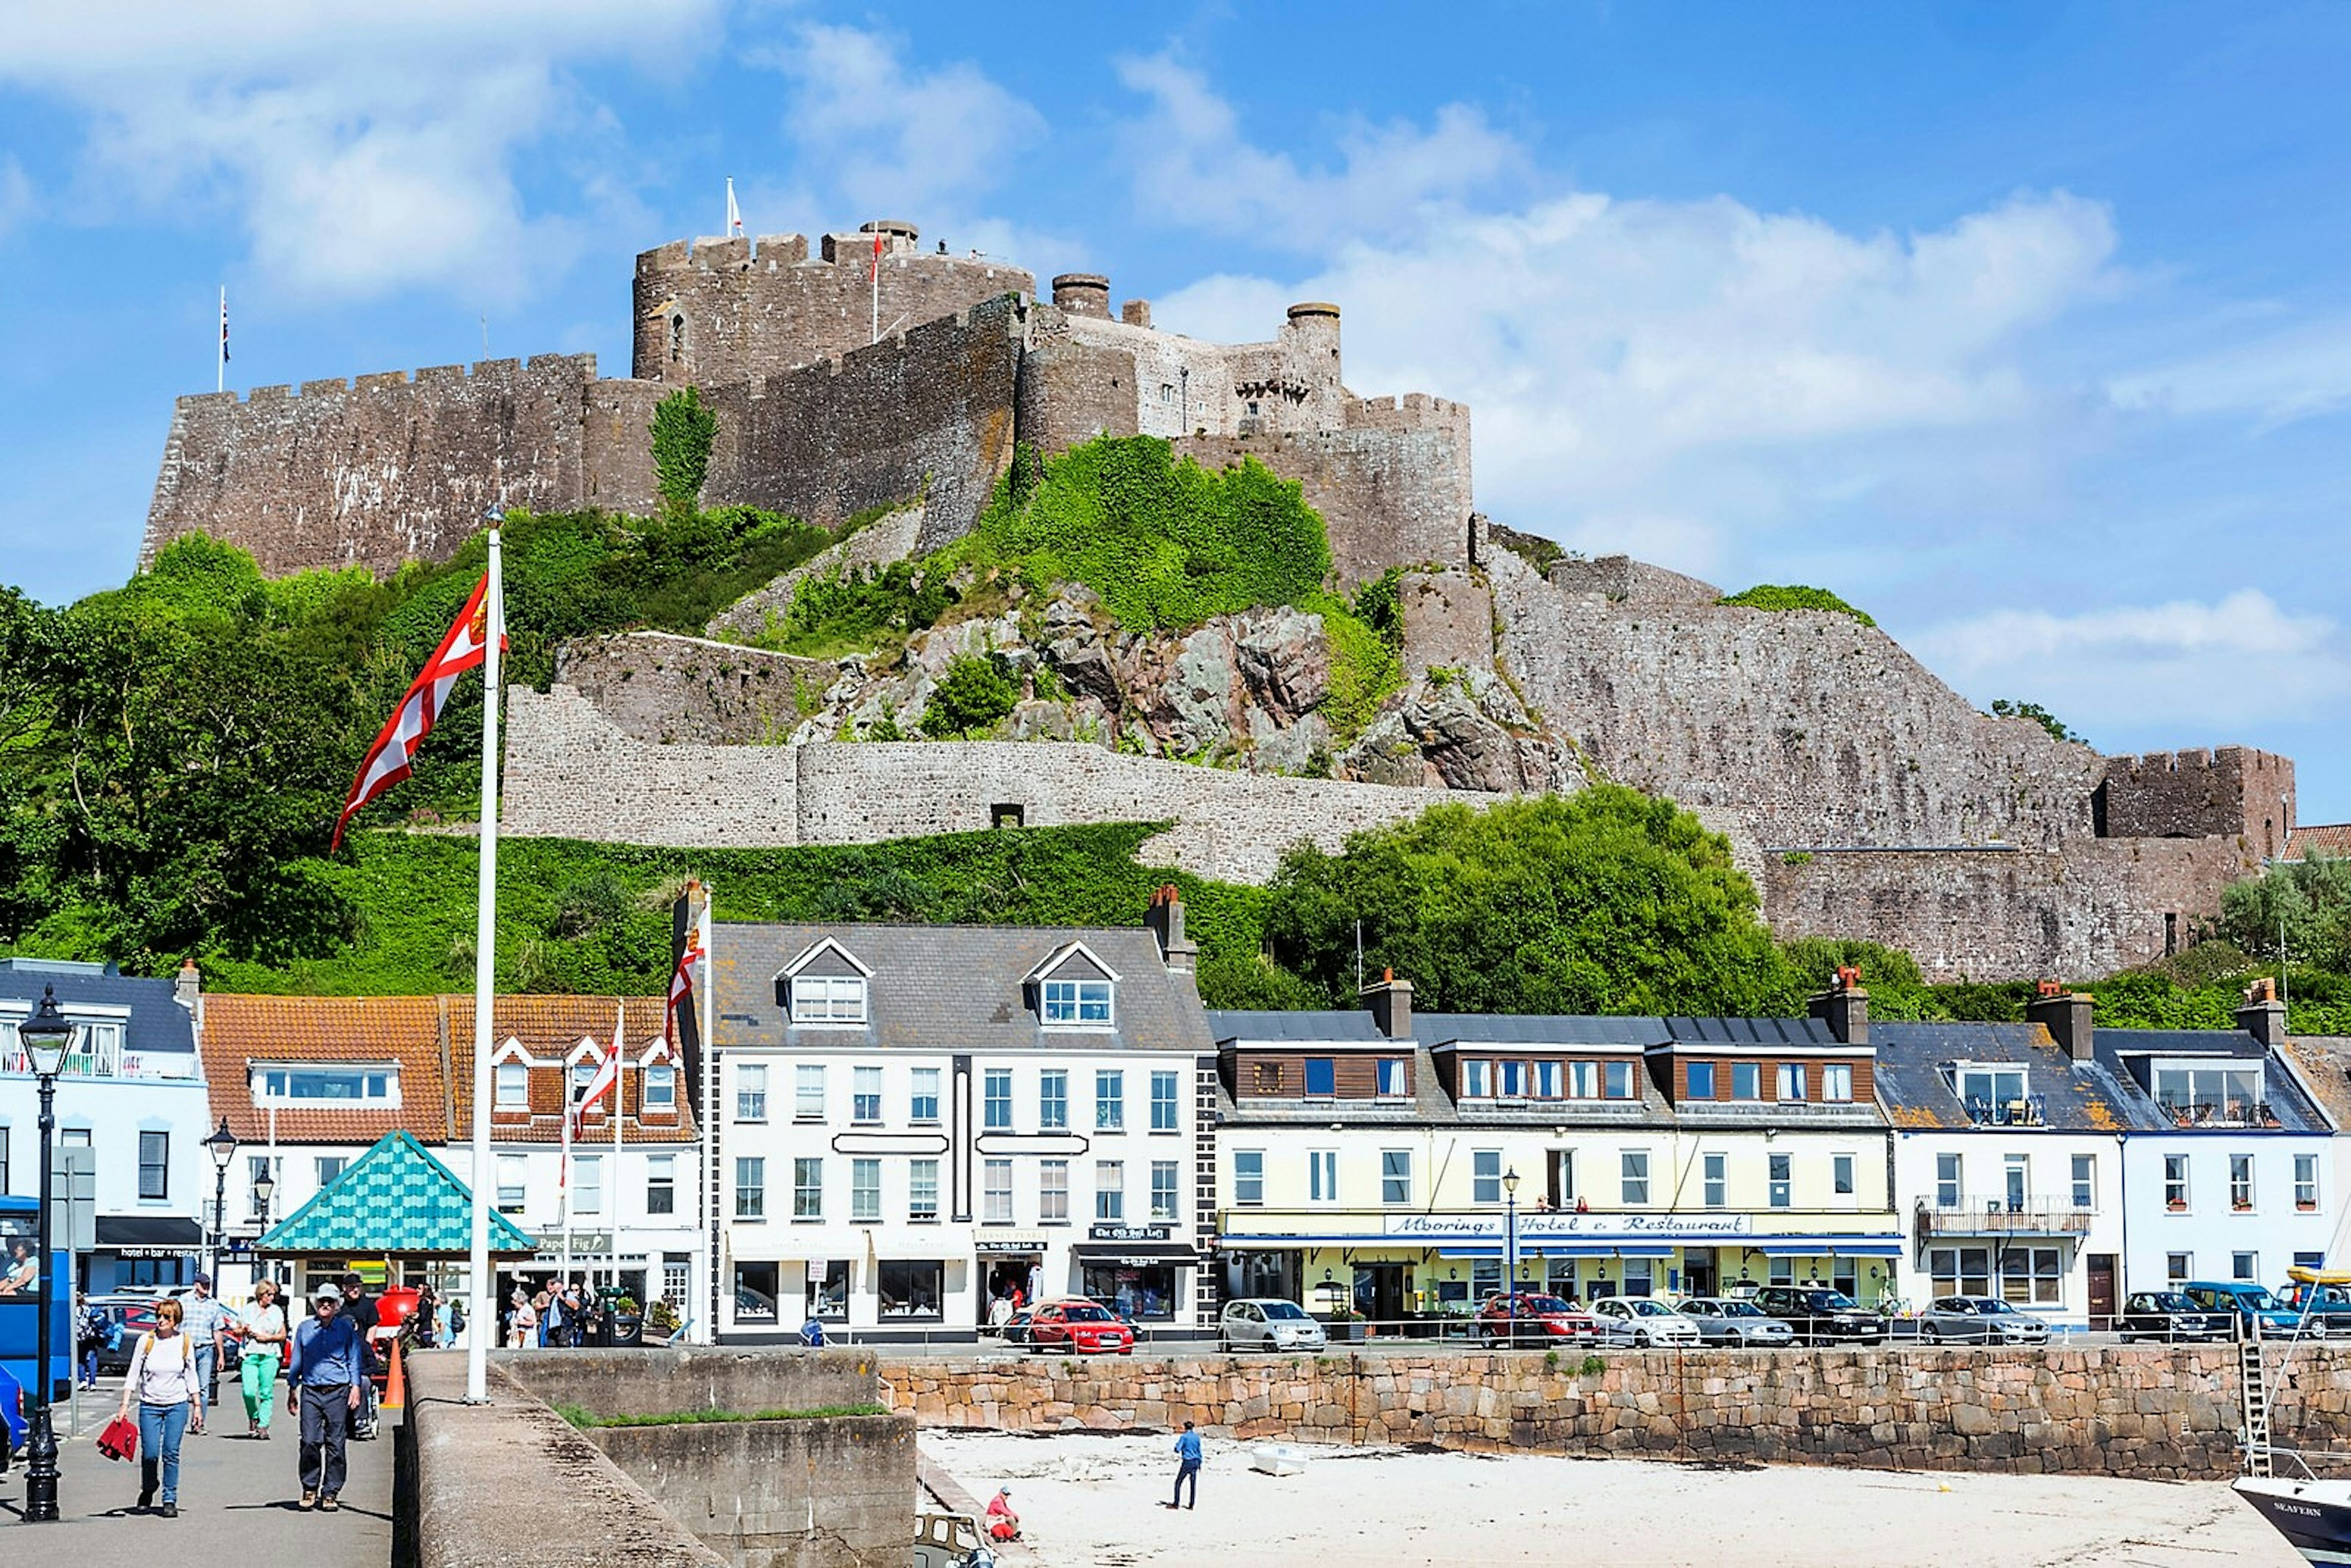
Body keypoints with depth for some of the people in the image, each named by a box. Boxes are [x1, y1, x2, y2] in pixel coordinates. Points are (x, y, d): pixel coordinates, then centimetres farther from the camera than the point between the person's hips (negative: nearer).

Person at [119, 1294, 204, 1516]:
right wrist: (125, 1404, -3)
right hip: (150, 1405, 0)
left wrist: (198, 1406, 7)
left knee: (171, 1454, -6)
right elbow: (133, 1375, 2)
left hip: (177, 1405, 0)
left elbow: (191, 1377, 8)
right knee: (150, 1454, -3)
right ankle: (148, 1491, 25)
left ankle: (170, 1499, 2)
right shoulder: (146, 1341, -2)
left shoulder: (185, 1343, 1)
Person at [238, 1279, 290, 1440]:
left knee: (267, 1393, -5)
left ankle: (263, 1426, -1)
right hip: (250, 1355, 0)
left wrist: (268, 1337, -5)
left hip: (270, 1356, 0)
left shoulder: (277, 1311, 10)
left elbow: (283, 1335, 11)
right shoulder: (249, 1310, 10)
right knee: (248, 1392, -11)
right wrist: (245, 1331, -5)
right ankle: (253, 1419, 13)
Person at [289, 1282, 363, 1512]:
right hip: (311, 1392, 1)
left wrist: (355, 1387, 1)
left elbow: (354, 1360, 10)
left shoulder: (347, 1328, 6)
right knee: (310, 1442, -7)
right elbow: (297, 1360, 17)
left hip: (338, 1392, -1)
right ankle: (309, 1489, 6)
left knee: (335, 1445, -2)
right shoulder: (305, 1328, 10)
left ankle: (330, 1493, 4)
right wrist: (292, 1389, 14)